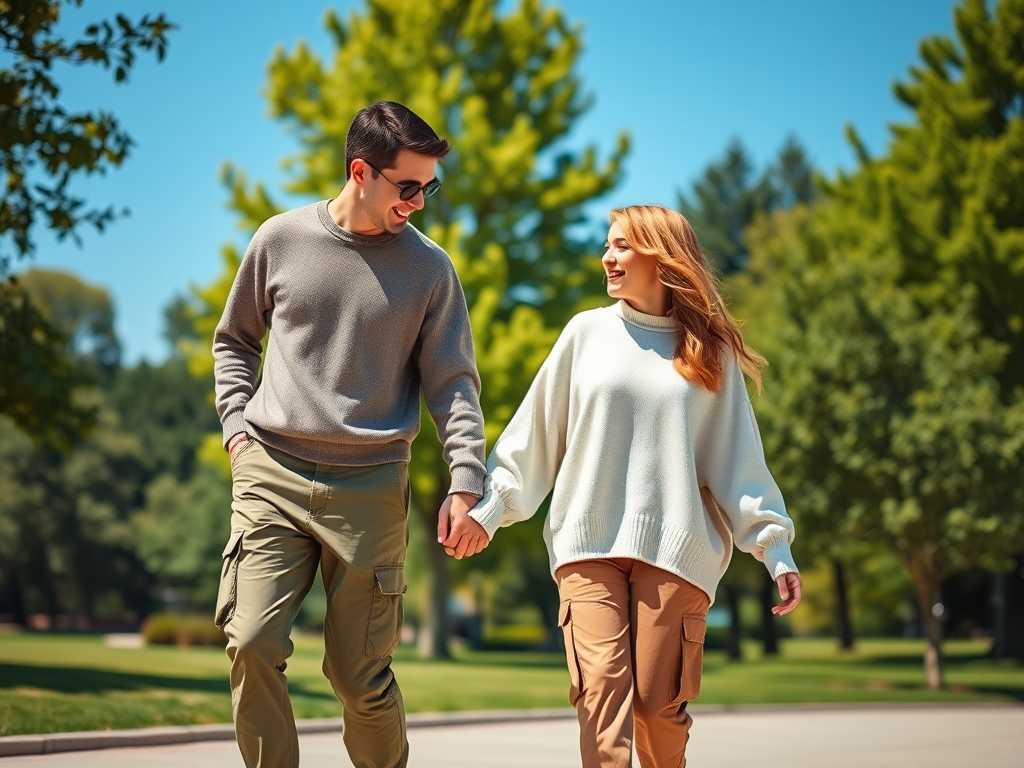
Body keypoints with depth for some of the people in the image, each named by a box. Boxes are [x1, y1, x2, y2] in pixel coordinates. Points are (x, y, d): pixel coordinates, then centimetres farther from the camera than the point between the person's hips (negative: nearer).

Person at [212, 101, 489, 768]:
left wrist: (466, 483, -10)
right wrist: (238, 425, 5)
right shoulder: (281, 240, 6)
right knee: (253, 643, -12)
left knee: (360, 673, -1)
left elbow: (453, 384, 3)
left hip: (372, 486, -1)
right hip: (272, 472, 1)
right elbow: (234, 341, 19)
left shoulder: (429, 267, 5)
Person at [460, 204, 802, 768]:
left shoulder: (710, 352, 8)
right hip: (587, 546, 1)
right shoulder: (587, 332, 9)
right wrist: (489, 508, 4)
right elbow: (533, 434, 10)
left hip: (675, 549, 0)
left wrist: (775, 545, 3)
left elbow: (738, 458, 8)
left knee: (658, 703, -4)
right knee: (602, 688, -13)